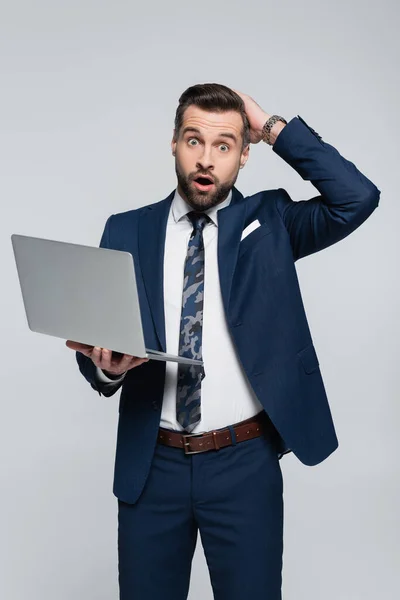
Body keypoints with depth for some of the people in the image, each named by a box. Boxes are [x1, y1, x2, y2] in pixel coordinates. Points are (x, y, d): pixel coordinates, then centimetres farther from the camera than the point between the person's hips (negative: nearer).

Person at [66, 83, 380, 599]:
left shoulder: (269, 222, 1)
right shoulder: (126, 231, 4)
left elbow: (358, 198, -15)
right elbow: (96, 341, 4)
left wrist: (273, 128, -10)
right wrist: (107, 365, -19)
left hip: (244, 463, -1)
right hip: (151, 463, 2)